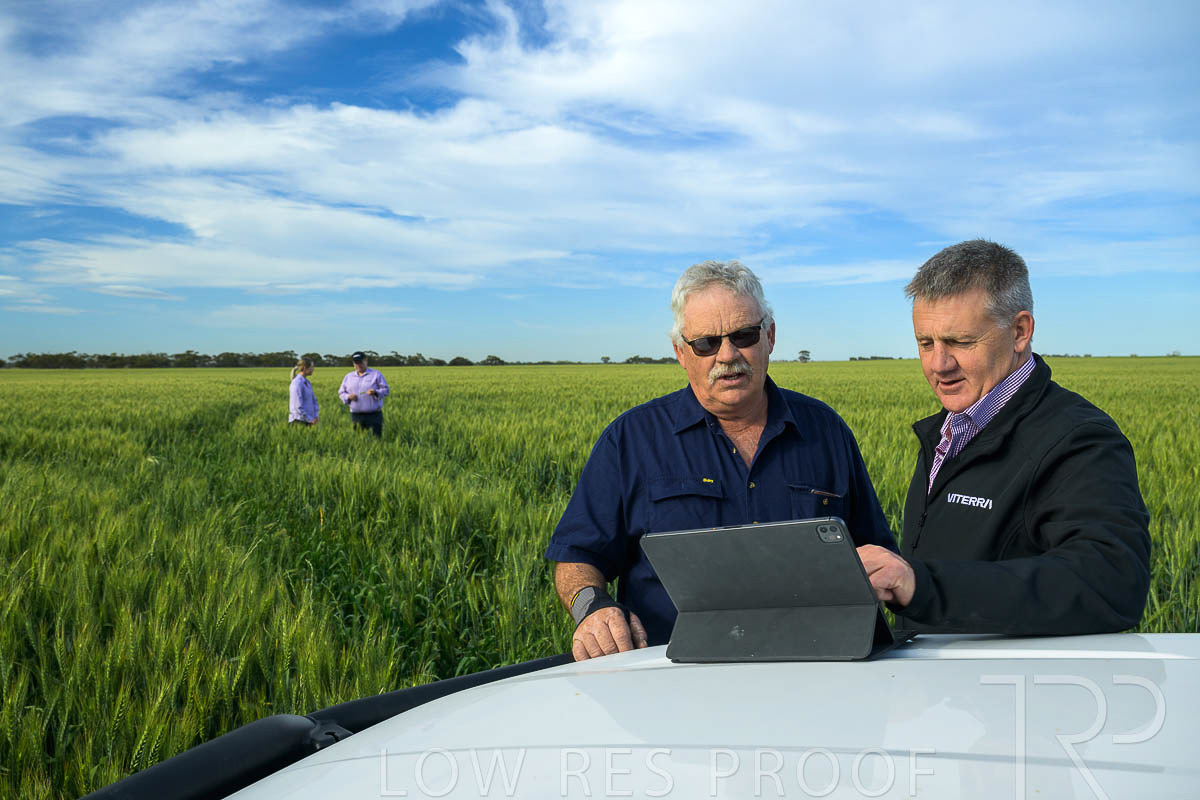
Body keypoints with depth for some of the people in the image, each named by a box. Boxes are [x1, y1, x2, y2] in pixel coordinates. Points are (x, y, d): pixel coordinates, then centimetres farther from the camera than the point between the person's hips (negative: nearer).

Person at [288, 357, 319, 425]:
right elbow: (298, 406, -19)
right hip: (299, 420, -8)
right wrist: (310, 419, -14)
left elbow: (313, 400, 17)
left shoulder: (307, 382, 12)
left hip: (308, 420, 8)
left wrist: (315, 416, 3)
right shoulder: (297, 383, -15)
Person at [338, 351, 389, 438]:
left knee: (376, 439, -8)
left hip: (374, 415, -3)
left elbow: (385, 390, 1)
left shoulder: (376, 374, 5)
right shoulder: (349, 376, 16)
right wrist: (348, 397, -5)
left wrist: (375, 392, -20)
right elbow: (341, 392, 17)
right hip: (355, 415, 3)